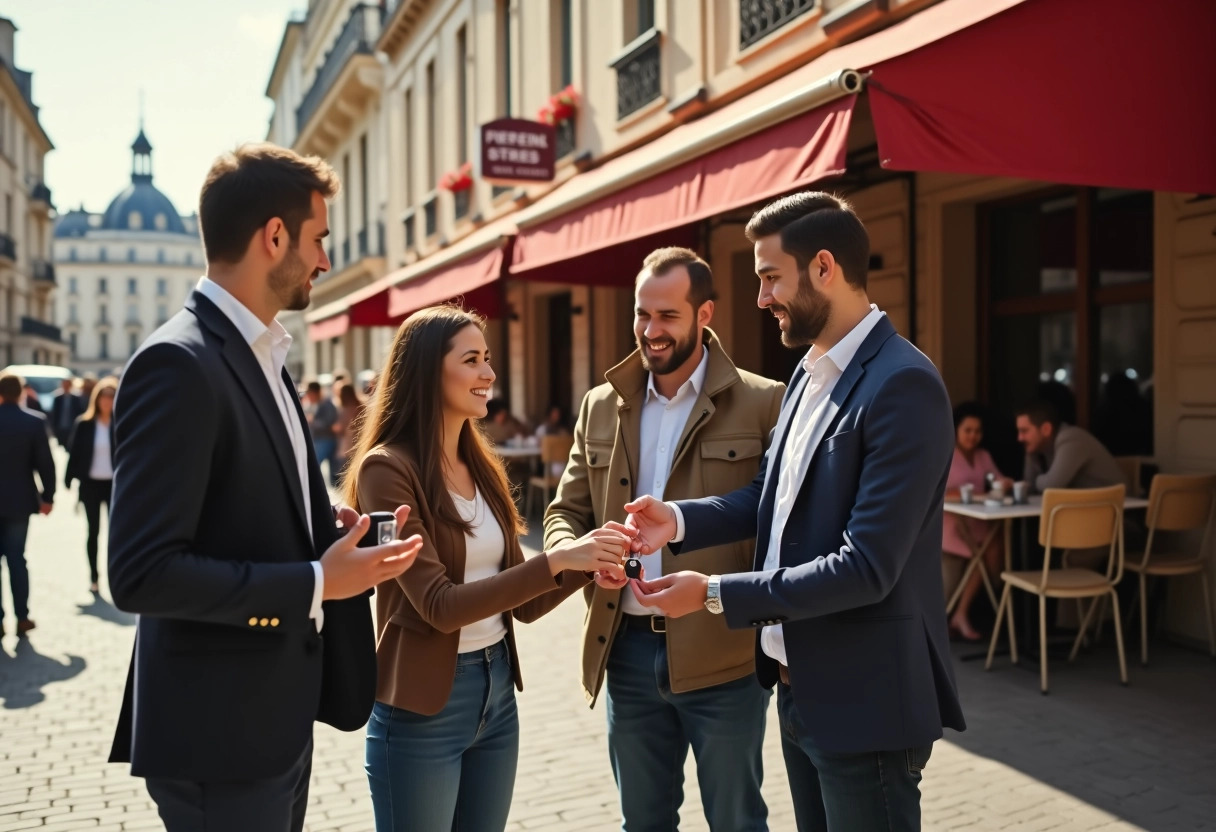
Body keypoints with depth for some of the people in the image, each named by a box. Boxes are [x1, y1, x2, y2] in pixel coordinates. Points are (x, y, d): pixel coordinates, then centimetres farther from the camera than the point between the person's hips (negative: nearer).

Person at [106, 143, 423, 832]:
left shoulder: (261, 356, 10)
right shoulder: (178, 365, -20)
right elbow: (141, 573, -24)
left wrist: (330, 527, 1)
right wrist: (317, 583, -21)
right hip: (219, 734, -9)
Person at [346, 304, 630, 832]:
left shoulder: (482, 467, 6)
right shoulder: (386, 468, -15)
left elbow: (520, 604, 7)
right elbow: (439, 605, -20)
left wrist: (587, 563, -10)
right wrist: (555, 560, -25)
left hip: (497, 691, 7)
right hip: (423, 705, -7)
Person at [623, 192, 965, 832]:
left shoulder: (903, 384, -21)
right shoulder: (809, 375, 8)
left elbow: (866, 567, -25)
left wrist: (716, 594, -21)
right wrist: (680, 521, -6)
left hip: (864, 702, -8)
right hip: (799, 686, 8)